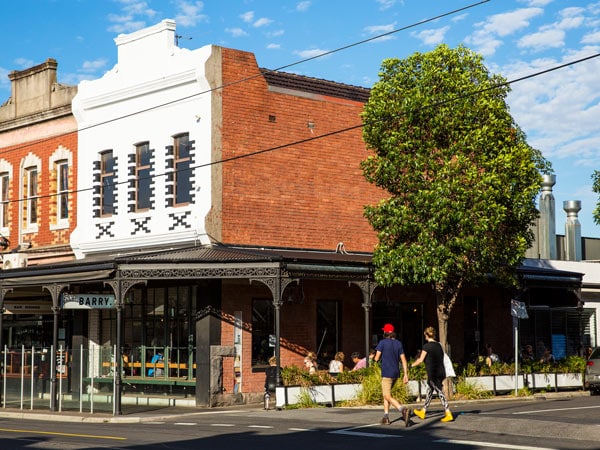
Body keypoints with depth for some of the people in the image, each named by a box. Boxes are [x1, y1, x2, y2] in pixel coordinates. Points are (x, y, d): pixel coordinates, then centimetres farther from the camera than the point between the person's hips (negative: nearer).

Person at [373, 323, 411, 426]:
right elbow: (403, 360, 3)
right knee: (385, 394, 21)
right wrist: (406, 375, 4)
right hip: (396, 373, 7)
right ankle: (386, 417, 19)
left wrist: (375, 358, 17)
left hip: (387, 373, -7)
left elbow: (376, 359, -7)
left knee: (388, 396, -9)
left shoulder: (382, 342, -8)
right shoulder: (398, 343, 7)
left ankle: (404, 410, -31)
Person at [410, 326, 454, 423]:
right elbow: (441, 358, 14)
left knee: (440, 393, -9)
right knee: (429, 392, 18)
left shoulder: (427, 346, -10)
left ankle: (448, 414, -14)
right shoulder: (439, 345, 10)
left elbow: (420, 360, -10)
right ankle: (422, 412, 29)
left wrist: (411, 365, 5)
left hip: (433, 373, -8)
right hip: (441, 372, 8)